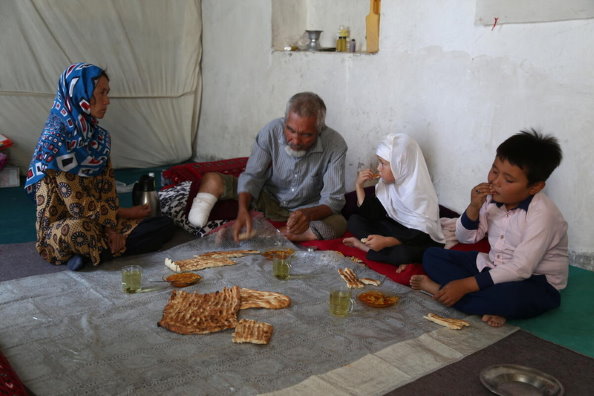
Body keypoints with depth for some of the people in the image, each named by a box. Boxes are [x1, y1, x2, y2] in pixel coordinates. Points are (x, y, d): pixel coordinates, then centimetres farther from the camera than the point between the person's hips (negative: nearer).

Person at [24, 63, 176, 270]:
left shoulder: (98, 135, 6)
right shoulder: (56, 140, -16)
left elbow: (108, 189, 3)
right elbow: (78, 205, -18)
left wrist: (112, 226, -14)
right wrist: (124, 214, -9)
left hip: (99, 221, 7)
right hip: (59, 228, -7)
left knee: (165, 225, -6)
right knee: (78, 230, -42)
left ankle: (92, 252, -11)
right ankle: (104, 248, -11)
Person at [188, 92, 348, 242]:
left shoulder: (335, 145, -22)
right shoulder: (272, 131, -19)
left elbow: (333, 200, -22)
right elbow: (251, 177, -14)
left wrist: (309, 214, -45)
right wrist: (243, 211, -34)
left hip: (307, 210, 0)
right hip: (267, 199, 1)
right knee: (212, 180, -17)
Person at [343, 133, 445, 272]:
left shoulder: (418, 192, -24)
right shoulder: (387, 182, -3)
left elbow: (421, 234, -28)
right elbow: (372, 215, -3)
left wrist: (386, 241, -37)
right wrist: (359, 186, -12)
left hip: (422, 241, -7)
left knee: (404, 253, -40)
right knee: (354, 221, -6)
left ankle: (363, 246, -16)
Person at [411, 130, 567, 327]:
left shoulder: (542, 214, -24)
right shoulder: (493, 198, -7)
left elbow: (521, 269, -28)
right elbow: (466, 238, 3)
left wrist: (465, 285, -29)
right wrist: (474, 207, -18)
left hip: (536, 281, -7)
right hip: (494, 267, 7)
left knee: (511, 297, -41)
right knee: (431, 256, -1)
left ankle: (438, 288, -21)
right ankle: (490, 302, -17)